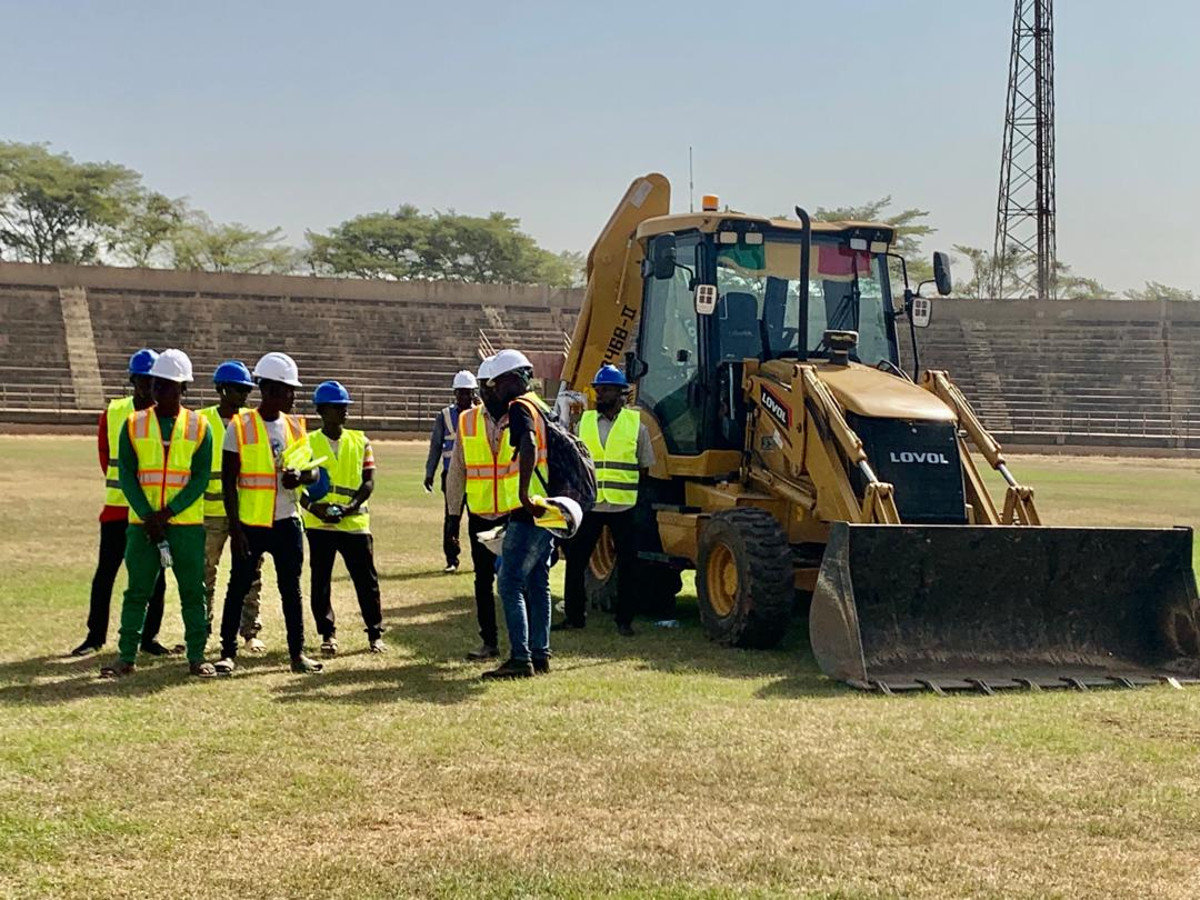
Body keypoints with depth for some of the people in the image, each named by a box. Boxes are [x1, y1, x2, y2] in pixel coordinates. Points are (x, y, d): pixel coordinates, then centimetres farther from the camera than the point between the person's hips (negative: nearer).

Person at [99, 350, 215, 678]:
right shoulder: (134, 424, 4)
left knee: (192, 591, 3)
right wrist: (147, 516, -11)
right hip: (142, 523, 1)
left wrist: (168, 513, -13)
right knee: (137, 591, 3)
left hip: (186, 523, -1)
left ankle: (197, 656, 11)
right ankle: (127, 657, 9)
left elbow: (200, 478, -3)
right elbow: (127, 475, 0)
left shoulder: (199, 427, 2)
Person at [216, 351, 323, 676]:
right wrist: (234, 527, -10)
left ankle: (297, 653, 16)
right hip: (250, 524, -4)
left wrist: (300, 477, -14)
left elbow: (312, 471, 10)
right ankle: (228, 652, 14)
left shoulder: (295, 426, 6)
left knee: (291, 588, 8)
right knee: (239, 587, 4)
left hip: (286, 522, 4)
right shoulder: (240, 426, -7)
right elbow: (228, 481, -6)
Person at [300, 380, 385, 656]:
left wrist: (352, 505, -14)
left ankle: (375, 634, 12)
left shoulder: (360, 441, 7)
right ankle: (328, 635, 15)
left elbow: (368, 480, 3)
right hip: (319, 523, -1)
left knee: (366, 580, 2)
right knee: (320, 581, 3)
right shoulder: (308, 443, 2)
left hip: (355, 521, 1)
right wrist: (312, 506, -18)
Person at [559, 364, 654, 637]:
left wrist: (628, 491, 1)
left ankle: (624, 620, 15)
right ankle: (574, 616, 15)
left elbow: (644, 467, 8)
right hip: (588, 505, 2)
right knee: (575, 560, 2)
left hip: (623, 507, -2)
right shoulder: (585, 422, 7)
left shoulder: (636, 424, 2)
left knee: (626, 565, 4)